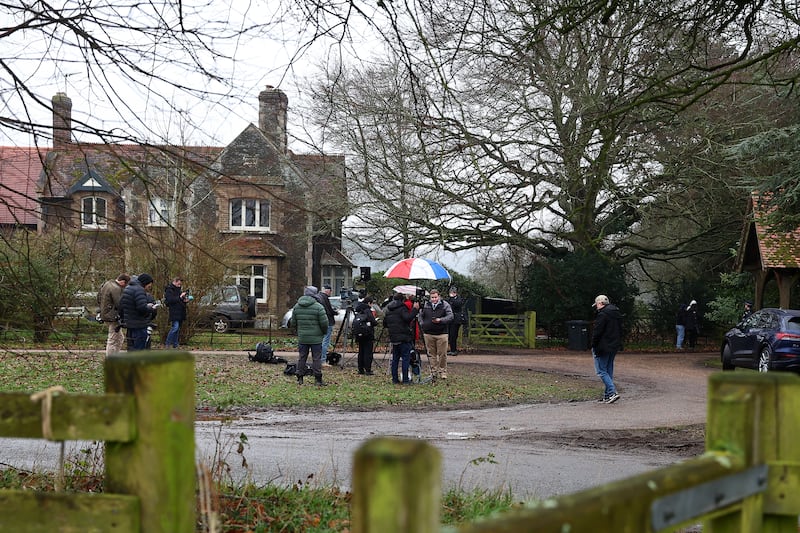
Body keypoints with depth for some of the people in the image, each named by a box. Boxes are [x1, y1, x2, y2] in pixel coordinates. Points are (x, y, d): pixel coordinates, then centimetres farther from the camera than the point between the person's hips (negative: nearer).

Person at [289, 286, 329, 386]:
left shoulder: (296, 306, 5)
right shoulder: (318, 307, -11)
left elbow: (293, 322, 9)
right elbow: (324, 323, -11)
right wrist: (323, 332, 8)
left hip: (302, 338, 4)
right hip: (316, 338, -4)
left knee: (302, 357, 12)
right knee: (316, 358, 1)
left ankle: (300, 378, 14)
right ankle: (318, 379, 3)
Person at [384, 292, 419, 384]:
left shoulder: (388, 310, 14)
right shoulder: (402, 308, -10)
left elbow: (385, 323, 20)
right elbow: (408, 318, -25)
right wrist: (415, 309, -19)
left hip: (393, 338, 7)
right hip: (403, 338, -7)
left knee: (395, 358, 13)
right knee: (406, 358, -3)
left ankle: (395, 379, 12)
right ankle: (405, 380, -7)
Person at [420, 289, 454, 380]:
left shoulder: (445, 305, 0)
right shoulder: (425, 305, 9)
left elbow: (450, 317, -6)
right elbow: (420, 316, 20)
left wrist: (440, 320, -20)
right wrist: (423, 325, 6)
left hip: (441, 334, -3)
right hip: (428, 334, 3)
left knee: (442, 354, -3)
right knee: (431, 354, 6)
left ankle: (443, 372, 7)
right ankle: (434, 372, 12)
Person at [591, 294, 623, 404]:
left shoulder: (603, 314, -16)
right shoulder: (617, 314, 14)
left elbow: (597, 332, -17)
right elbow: (620, 331, 18)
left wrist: (594, 346, -9)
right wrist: (618, 343, 20)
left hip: (603, 347, -9)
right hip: (614, 347, 9)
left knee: (601, 371, -4)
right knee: (609, 371, 14)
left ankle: (612, 392, -16)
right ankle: (607, 395, 16)